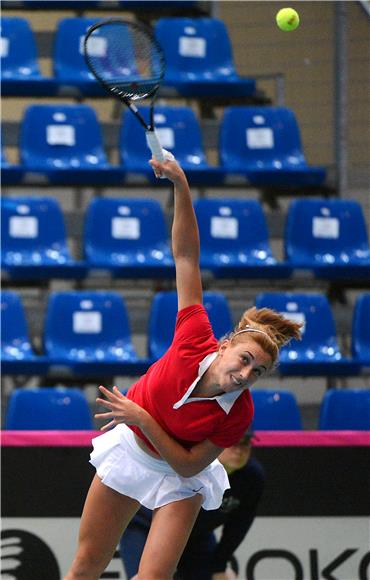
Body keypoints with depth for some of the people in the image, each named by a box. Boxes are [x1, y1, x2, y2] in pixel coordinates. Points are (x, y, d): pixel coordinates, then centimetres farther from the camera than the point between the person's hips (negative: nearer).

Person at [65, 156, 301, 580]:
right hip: (129, 450, 2)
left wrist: (143, 419, -31)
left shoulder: (240, 413, -28)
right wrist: (181, 186, -33)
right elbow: (186, 256, -24)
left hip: (179, 479, -2)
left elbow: (188, 465, -22)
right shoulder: (196, 340, -26)